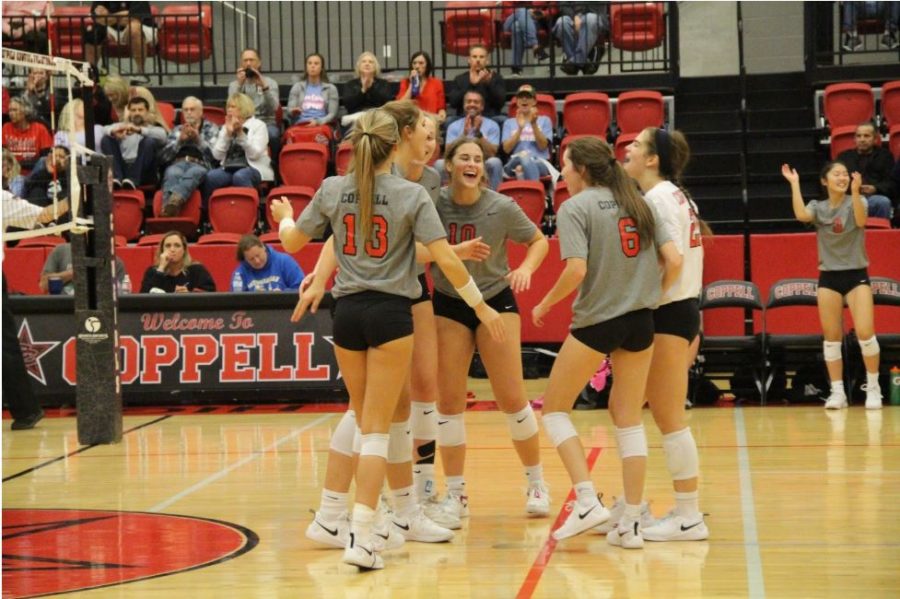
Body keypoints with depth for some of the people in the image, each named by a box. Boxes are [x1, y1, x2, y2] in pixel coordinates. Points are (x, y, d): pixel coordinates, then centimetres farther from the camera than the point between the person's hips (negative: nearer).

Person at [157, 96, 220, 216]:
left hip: (200, 165, -2)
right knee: (172, 174, -38)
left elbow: (216, 154, 5)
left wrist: (198, 139, -7)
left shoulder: (211, 128, 23)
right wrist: (180, 140, 0)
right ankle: (167, 208, -65)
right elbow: (163, 157, 14)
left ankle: (175, 200, -70)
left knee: (194, 173, -41)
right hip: (177, 163, 2)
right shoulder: (177, 130, 29)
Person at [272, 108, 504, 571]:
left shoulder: (332, 190, 1)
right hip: (390, 312, -3)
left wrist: (283, 217, 32)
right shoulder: (411, 195, -6)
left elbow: (292, 243, 10)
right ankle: (360, 535, -10)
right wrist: (480, 304, 0)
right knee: (376, 428, -2)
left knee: (365, 419, 20)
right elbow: (445, 258, -10)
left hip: (347, 312, 3)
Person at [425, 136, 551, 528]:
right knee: (449, 401, -3)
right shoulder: (434, 203, -12)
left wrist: (526, 268, -17)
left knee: (512, 399, -3)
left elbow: (539, 240, 0)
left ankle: (537, 484, 16)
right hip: (448, 305, 1)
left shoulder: (502, 208, -13)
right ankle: (455, 495, 8)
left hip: (495, 301, -1)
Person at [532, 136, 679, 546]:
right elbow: (673, 261, 1)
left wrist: (545, 304, -5)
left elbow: (577, 270, -20)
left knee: (555, 408, 11)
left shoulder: (575, 208, -8)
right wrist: (652, 297, 15)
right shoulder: (638, 204, 9)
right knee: (629, 420, 12)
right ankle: (631, 523, 11)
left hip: (595, 321, -5)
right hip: (639, 322, 6)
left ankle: (587, 501, -3)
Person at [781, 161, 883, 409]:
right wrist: (794, 184, -18)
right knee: (832, 337, 3)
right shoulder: (817, 207, 3)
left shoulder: (857, 202, -1)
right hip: (828, 277, 2)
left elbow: (861, 220, -23)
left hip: (856, 275, -2)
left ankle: (873, 388, 3)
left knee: (865, 333, -12)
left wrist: (855, 191, -36)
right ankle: (837, 392, 11)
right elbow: (801, 215, -19)